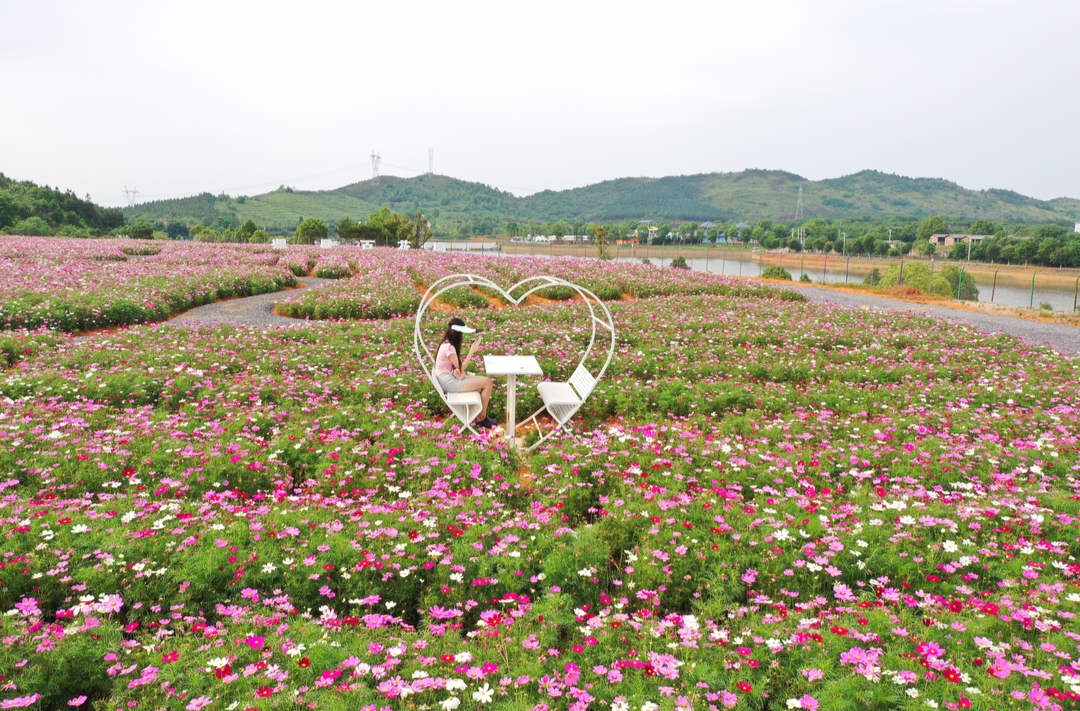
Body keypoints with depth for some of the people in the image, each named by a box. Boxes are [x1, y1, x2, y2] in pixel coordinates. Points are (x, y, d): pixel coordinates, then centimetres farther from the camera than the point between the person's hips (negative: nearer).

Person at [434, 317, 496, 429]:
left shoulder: (447, 343, 11)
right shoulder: (449, 347, -20)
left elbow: (458, 366, 10)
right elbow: (461, 367, -14)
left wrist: (461, 372, -13)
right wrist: (472, 350, -11)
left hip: (452, 377, 10)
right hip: (450, 382, -10)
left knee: (486, 381, 5)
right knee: (488, 383, -12)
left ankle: (480, 415, 8)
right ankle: (481, 418, 2)